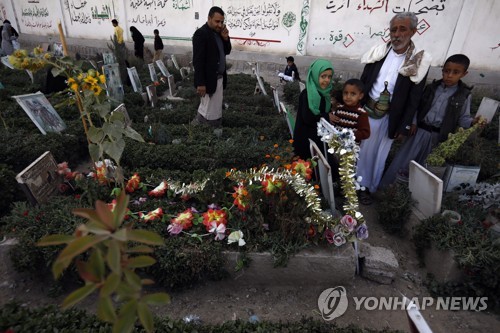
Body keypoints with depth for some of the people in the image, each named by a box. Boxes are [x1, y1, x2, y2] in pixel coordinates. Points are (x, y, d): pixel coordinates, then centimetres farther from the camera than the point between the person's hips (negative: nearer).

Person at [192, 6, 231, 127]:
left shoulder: (218, 33, 10)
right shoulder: (201, 33, -15)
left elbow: (226, 52, 17)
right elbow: (198, 60, -19)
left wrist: (225, 38, -2)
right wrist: (200, 83, -22)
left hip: (219, 78, 9)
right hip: (209, 80, -9)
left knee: (216, 112, 16)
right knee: (210, 114, -3)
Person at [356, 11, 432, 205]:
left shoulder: (419, 62, -8)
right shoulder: (378, 53, -3)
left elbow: (413, 99, -6)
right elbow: (362, 82, 3)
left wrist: (403, 127, -6)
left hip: (388, 117, -1)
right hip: (365, 111, 2)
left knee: (377, 154, 13)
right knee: (359, 149, 13)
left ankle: (368, 187, 29)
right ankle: (355, 182, 31)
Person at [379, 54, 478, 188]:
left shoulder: (464, 95, -5)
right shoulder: (432, 87, 1)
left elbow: (463, 117, 0)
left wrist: (474, 122, -20)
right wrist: (414, 123, -2)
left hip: (438, 136, -1)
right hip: (420, 130, 2)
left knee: (421, 165, 12)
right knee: (401, 160, 5)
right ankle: (385, 188, 18)